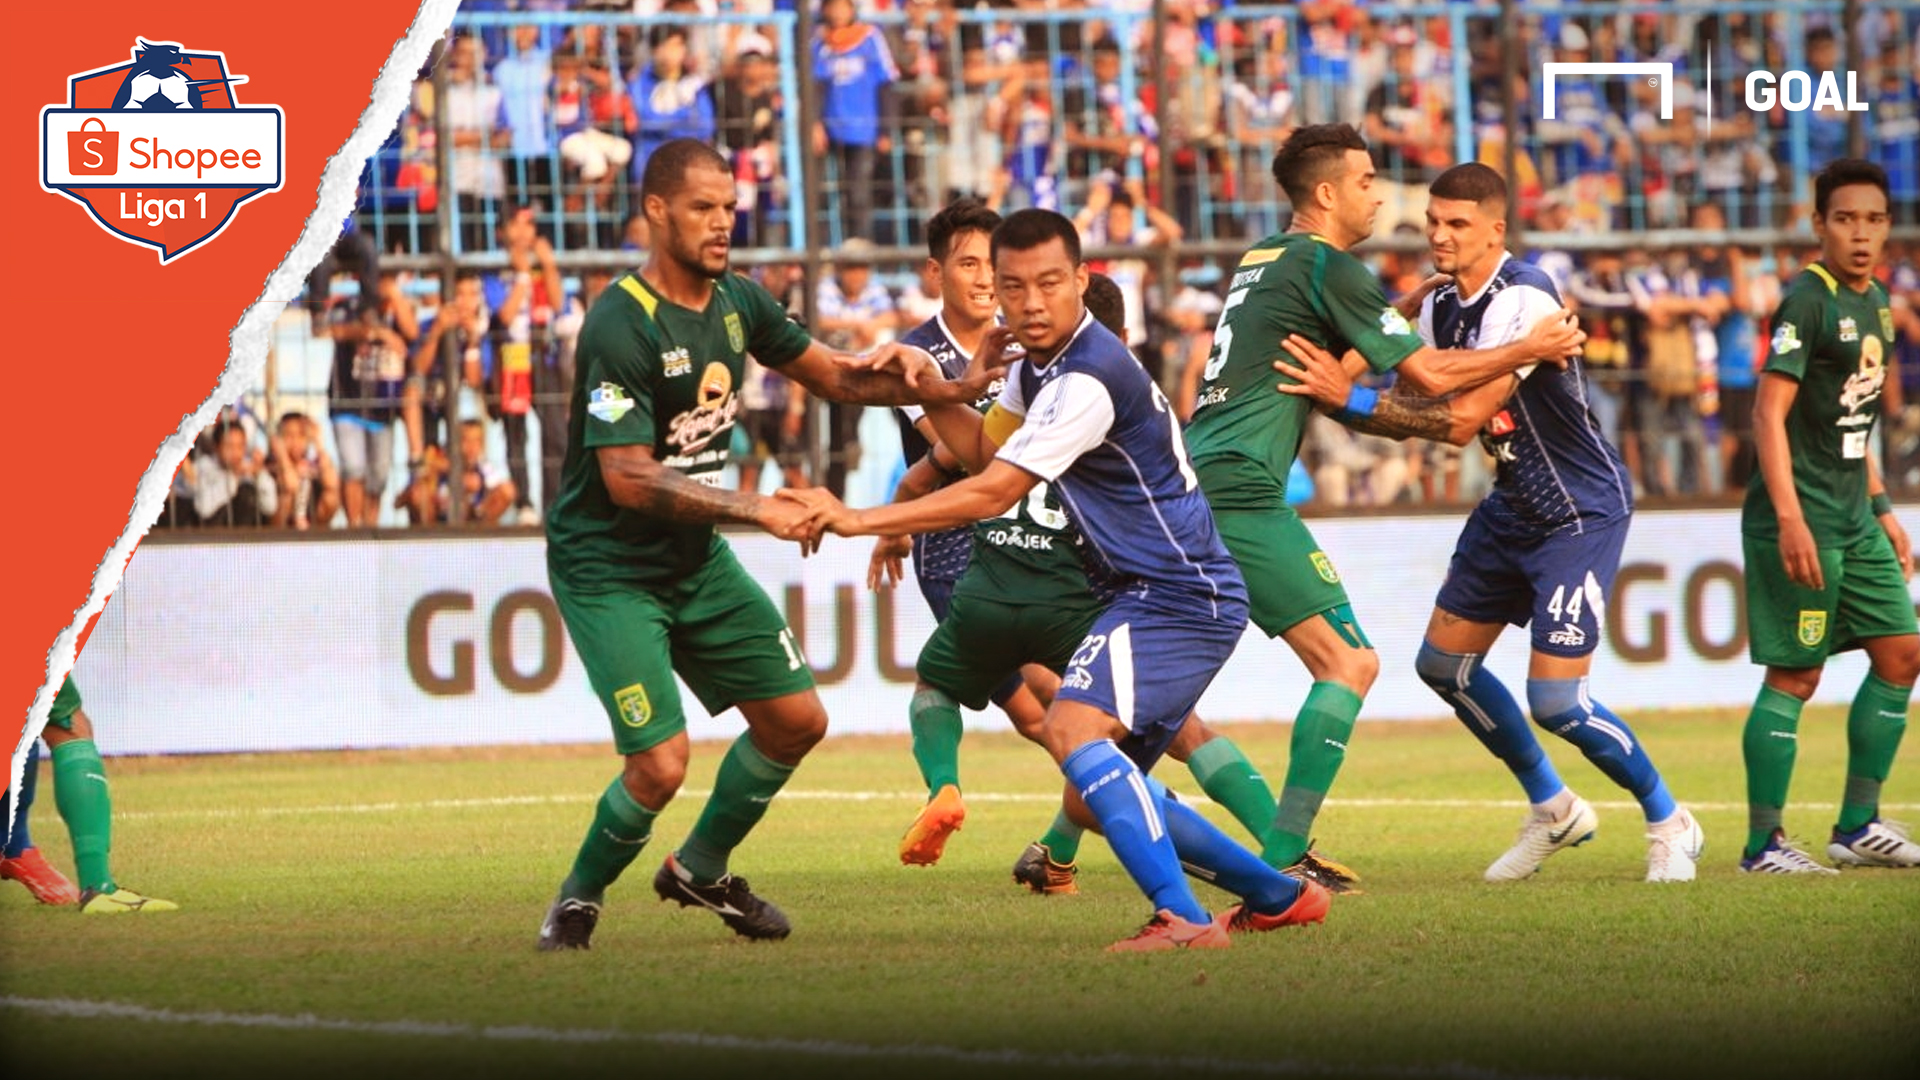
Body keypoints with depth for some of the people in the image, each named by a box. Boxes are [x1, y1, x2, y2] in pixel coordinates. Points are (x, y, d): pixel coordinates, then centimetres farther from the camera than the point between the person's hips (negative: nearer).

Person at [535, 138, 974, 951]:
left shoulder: (736, 302, 2)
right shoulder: (620, 327, -23)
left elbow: (833, 377, 15)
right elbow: (628, 480, -26)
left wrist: (948, 387, -3)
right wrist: (754, 509, -27)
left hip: (697, 560, 8)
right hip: (607, 569, -8)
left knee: (797, 720, 7)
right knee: (661, 763, -16)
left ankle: (700, 869, 29)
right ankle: (579, 897, 12)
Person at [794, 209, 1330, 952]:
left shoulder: (1088, 379, -20)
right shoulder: (1038, 365, 10)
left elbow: (993, 493, -24)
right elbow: (983, 448, 20)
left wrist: (859, 521, -23)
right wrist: (929, 389, 1)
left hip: (1178, 598, -10)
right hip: (1157, 595, 10)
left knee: (1073, 727, -30)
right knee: (1095, 800, 14)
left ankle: (1183, 919, -37)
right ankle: (1278, 897, 27)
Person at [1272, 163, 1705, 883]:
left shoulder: (1523, 299, -25)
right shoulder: (1440, 307, 3)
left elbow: (1463, 419, -31)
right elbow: (1415, 411, 2)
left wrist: (1351, 400, -33)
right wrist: (1330, 396, -14)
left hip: (1582, 510, -9)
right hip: (1513, 505, 9)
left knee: (1556, 702, -13)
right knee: (1444, 663, 11)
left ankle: (1669, 824, 10)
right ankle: (1552, 809, 29)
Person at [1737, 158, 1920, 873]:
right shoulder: (1808, 303, -14)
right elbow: (1770, 412, -19)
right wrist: (1790, 519, -26)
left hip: (1854, 520, 9)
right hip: (1801, 520, -9)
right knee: (1795, 676, -6)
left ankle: (1858, 826, 17)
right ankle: (1763, 845, 1)